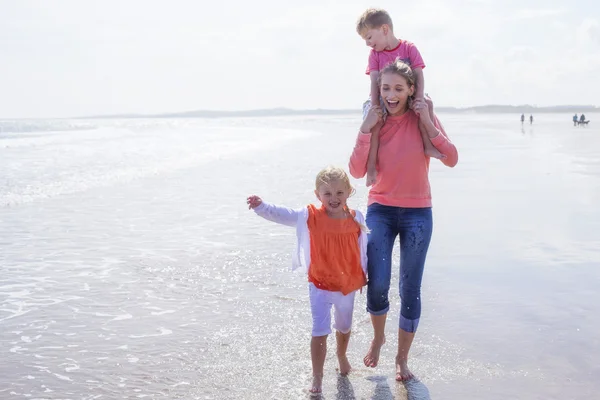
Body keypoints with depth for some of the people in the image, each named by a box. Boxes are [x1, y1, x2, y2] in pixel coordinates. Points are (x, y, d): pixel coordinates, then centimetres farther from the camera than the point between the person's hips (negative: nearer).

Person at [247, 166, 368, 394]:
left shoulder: (356, 219, -7)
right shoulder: (310, 216, -12)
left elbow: (363, 248, 4)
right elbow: (282, 215, -20)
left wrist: (364, 275, 10)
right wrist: (261, 206, -36)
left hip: (348, 285, 3)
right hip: (320, 285, -3)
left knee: (344, 327, 25)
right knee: (320, 332, -7)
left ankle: (341, 356, 54)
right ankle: (317, 377, 6)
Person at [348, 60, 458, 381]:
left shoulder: (423, 117, -4)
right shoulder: (375, 121, 0)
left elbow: (451, 160, -12)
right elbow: (357, 171, -9)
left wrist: (429, 124, -19)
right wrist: (365, 131, -17)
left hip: (417, 213, 0)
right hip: (381, 210, 0)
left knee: (410, 290, 4)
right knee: (377, 283, -13)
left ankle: (402, 358, 22)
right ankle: (378, 337, 19)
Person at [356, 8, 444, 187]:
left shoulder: (409, 48, -4)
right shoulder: (375, 54, 2)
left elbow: (419, 76, -11)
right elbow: (374, 81, -9)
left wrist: (419, 100, -25)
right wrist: (375, 105, -22)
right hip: (384, 99, 0)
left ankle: (428, 145, -20)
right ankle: (371, 164, -30)